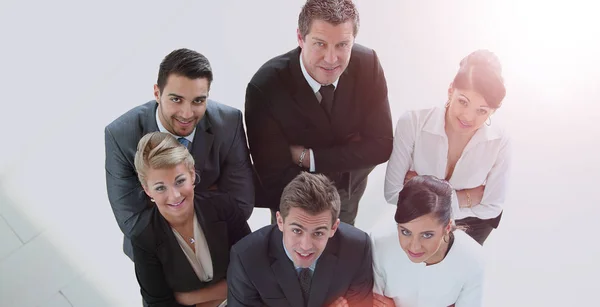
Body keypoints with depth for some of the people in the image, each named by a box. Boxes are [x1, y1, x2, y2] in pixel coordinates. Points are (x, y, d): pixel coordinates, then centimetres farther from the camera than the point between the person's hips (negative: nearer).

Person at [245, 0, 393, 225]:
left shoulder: (368, 64, -24)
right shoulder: (265, 87, -33)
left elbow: (380, 146, -20)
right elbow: (276, 176, -27)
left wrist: (307, 157, -27)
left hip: (350, 189, 3)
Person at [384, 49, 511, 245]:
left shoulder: (499, 143, -25)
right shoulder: (412, 124, -29)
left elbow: (492, 208, -17)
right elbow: (393, 192, -26)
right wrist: (466, 198, -26)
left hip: (467, 231, 1)